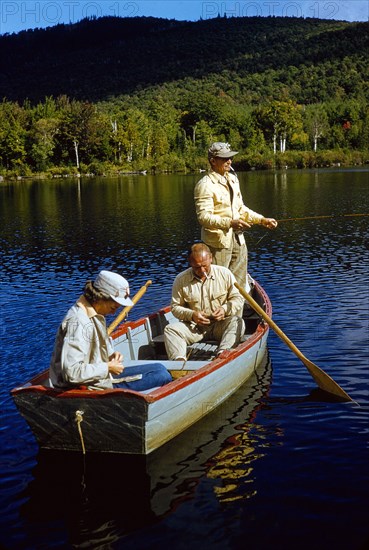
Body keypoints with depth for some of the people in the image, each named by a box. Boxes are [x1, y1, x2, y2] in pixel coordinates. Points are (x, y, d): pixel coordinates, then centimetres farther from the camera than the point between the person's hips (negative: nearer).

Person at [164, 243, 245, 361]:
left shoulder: (225, 274, 1)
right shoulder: (181, 280, 0)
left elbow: (238, 299, 5)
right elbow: (175, 307, 4)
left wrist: (225, 309, -15)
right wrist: (191, 315, -15)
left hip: (220, 325, 0)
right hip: (194, 327, 1)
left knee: (237, 322, -31)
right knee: (170, 329, -25)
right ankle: (179, 360, -48)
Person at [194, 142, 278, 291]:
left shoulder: (233, 179, 13)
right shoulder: (205, 185, -14)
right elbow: (204, 217, -22)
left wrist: (262, 220, 10)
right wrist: (230, 223, -33)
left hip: (238, 239, 8)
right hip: (218, 241, -8)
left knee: (240, 284, 14)